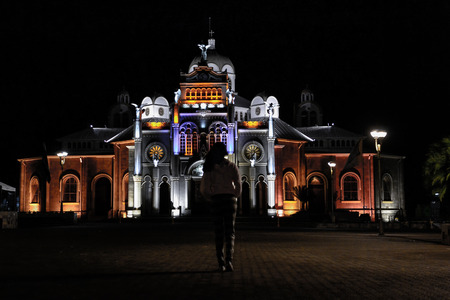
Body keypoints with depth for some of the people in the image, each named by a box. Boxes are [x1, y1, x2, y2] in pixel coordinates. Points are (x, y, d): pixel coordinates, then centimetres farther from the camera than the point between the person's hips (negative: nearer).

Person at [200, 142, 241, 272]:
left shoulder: (210, 168, 4)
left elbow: (203, 189, 0)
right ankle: (229, 260, -20)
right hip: (230, 199, -1)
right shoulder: (232, 166, 2)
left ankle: (221, 263, 4)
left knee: (219, 233, 8)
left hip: (216, 200, 1)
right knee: (230, 232, 0)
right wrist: (236, 195, 10)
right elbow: (238, 184, -7)